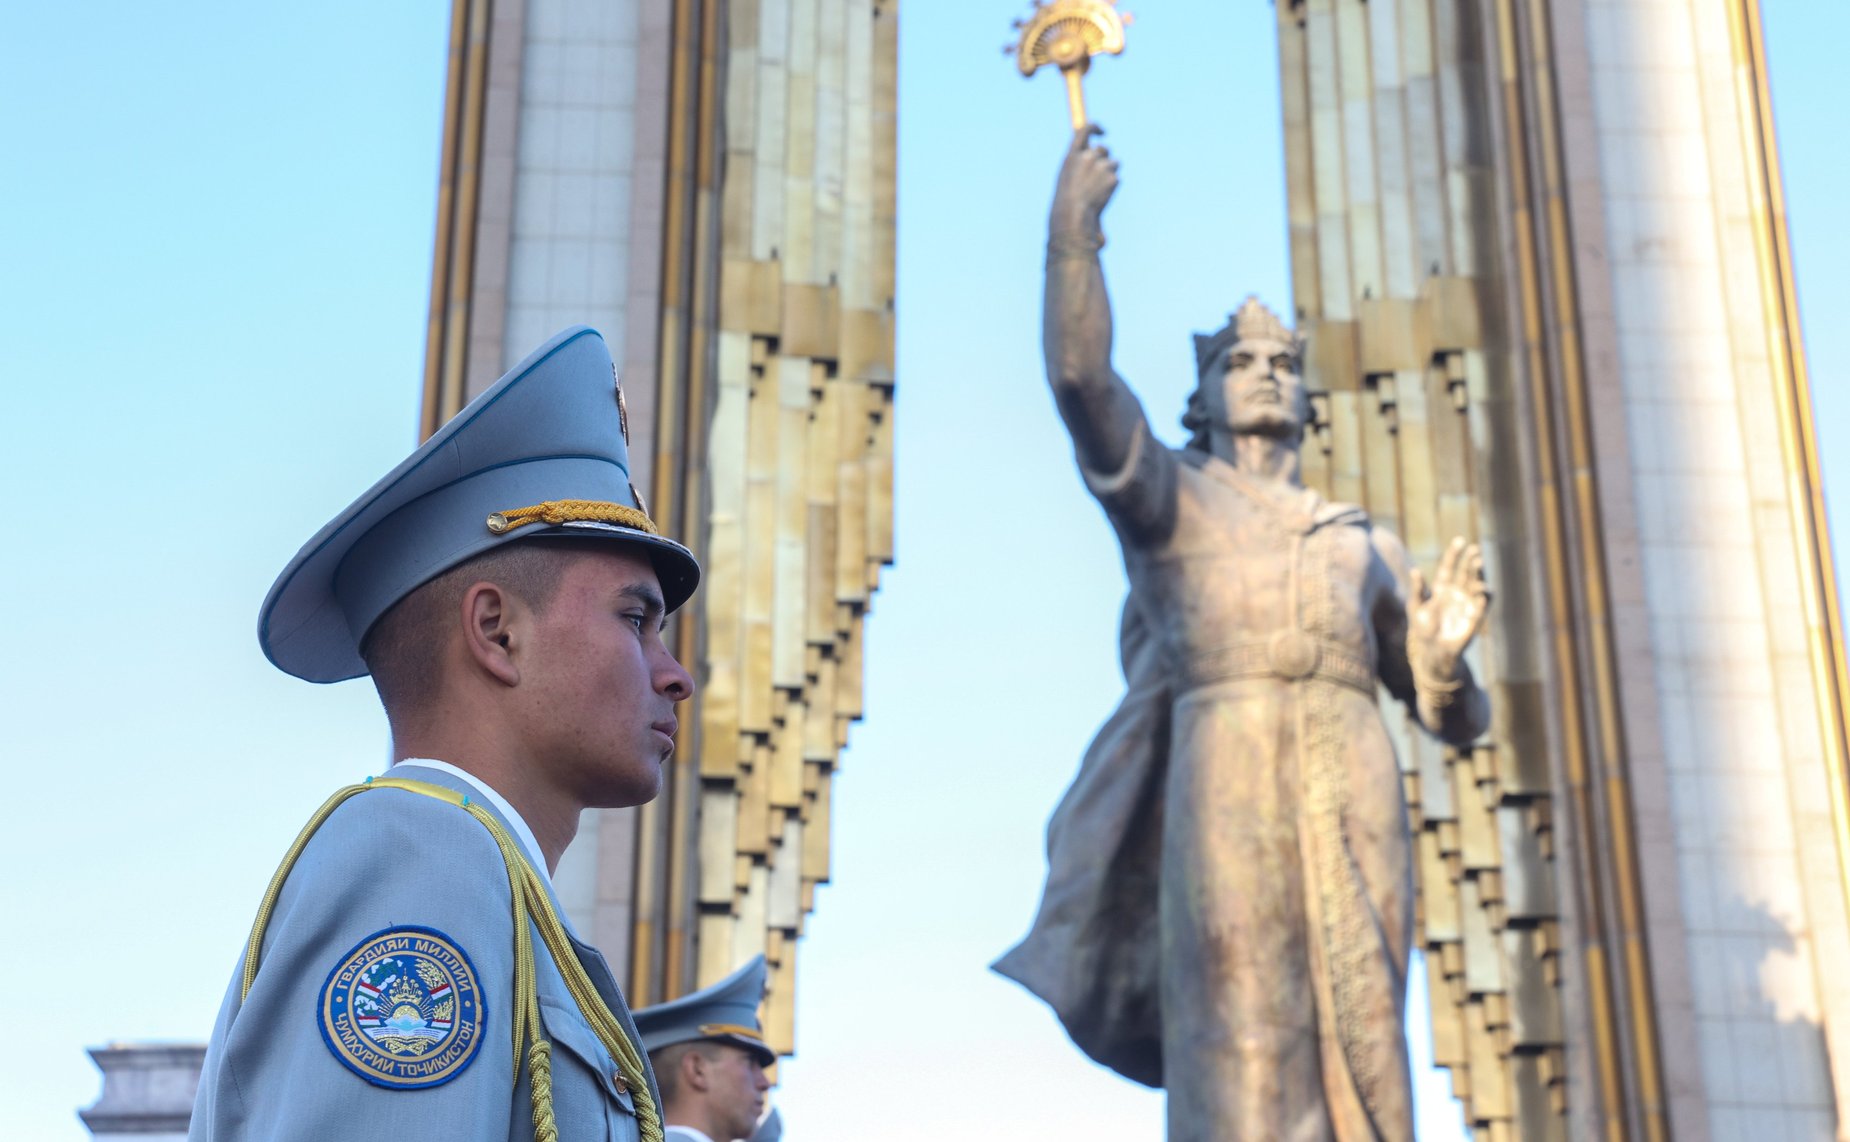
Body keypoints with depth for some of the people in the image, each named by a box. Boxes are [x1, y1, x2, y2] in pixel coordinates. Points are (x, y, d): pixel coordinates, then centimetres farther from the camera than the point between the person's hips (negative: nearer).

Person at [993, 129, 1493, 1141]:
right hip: (1227, 790, -3)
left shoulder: (1367, 545, 29)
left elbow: (1458, 722, 23)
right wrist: (1075, 228, -6)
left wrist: (1443, 660, 1)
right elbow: (1081, 380, 0)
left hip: (1353, 802, 4)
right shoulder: (1165, 496, 20)